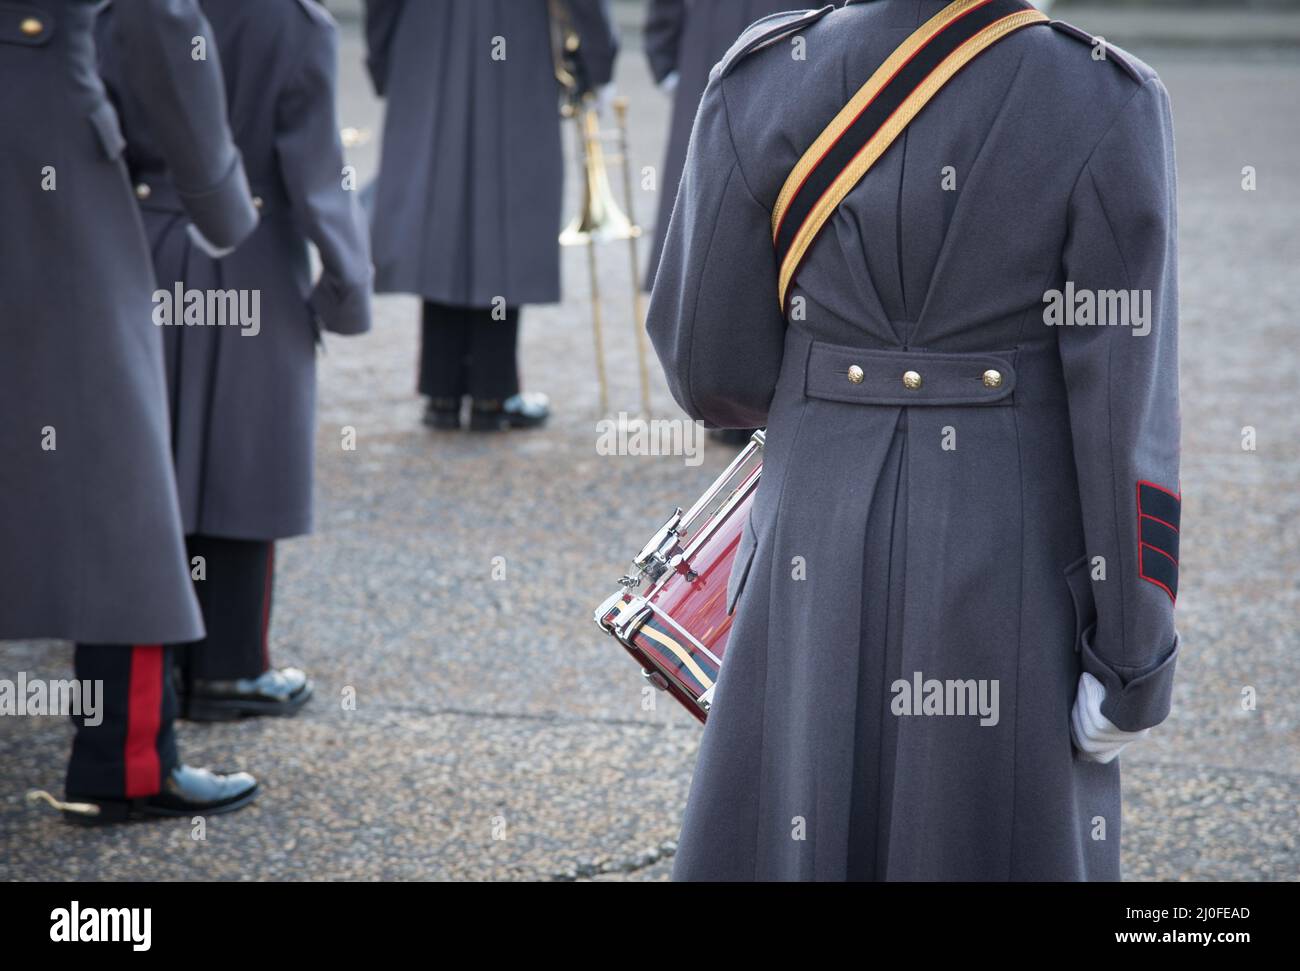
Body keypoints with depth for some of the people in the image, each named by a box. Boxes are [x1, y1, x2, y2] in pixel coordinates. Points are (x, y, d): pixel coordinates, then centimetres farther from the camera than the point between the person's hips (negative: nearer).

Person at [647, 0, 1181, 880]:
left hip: (825, 570, 1)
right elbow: (1126, 409, -13)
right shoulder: (1106, 104, -13)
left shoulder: (762, 85, -8)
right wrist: (1133, 655, -6)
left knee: (797, 838, 13)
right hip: (1018, 575, -1)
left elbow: (711, 369, -2)